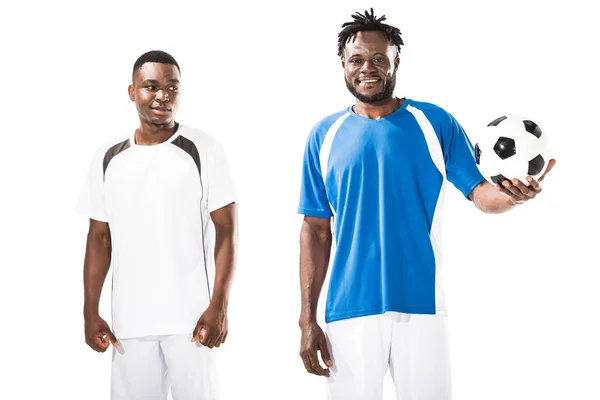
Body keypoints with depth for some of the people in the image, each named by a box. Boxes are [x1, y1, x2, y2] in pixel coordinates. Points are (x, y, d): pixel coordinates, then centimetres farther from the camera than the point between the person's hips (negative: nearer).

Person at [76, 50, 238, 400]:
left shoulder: (204, 150, -3)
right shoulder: (109, 158, 8)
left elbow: (227, 230, -5)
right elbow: (100, 238, 11)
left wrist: (219, 306, -13)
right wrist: (91, 312, 5)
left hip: (190, 317, -3)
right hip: (129, 320, 3)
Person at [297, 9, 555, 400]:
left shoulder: (435, 123, 1)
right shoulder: (324, 136, 5)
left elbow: (480, 191, -3)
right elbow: (316, 229, 5)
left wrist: (512, 195, -28)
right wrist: (307, 318, 0)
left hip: (422, 305, -1)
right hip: (349, 309, 1)